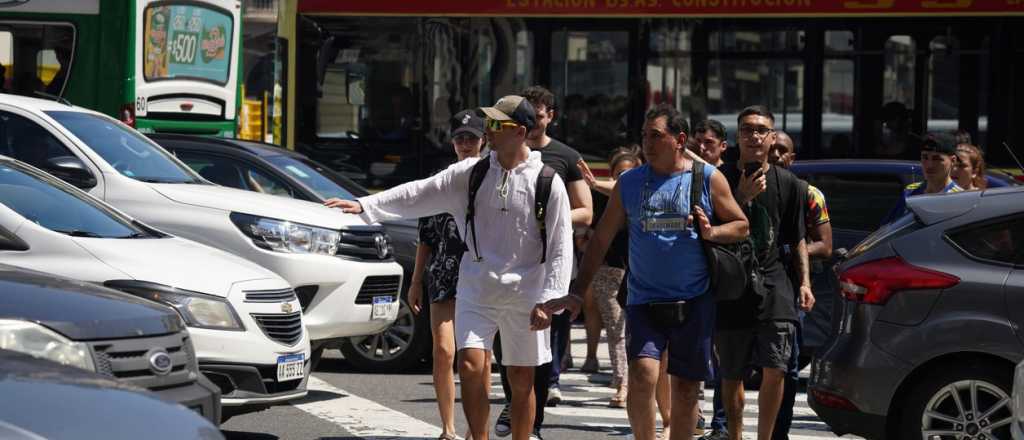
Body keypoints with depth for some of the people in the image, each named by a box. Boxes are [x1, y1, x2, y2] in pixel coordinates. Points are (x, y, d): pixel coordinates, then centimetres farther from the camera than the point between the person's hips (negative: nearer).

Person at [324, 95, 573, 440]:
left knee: (522, 381, 5)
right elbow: (419, 193, 1)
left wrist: (547, 301, -10)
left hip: (524, 294, -2)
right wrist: (364, 205, -8)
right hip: (476, 288, 2)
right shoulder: (470, 173, 3)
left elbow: (560, 247, -4)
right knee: (470, 366, -12)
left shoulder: (547, 182, -5)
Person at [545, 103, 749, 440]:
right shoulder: (630, 182, 5)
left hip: (694, 301, 0)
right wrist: (577, 293, 2)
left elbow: (741, 226, 7)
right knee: (642, 373, -18)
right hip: (644, 299, 0)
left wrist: (711, 232, -15)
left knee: (685, 387, 6)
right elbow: (601, 239, 8)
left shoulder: (708, 178, 1)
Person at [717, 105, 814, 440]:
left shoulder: (787, 184, 8)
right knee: (731, 376, 7)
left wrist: (804, 282, 6)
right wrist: (743, 197, -13)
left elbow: (797, 240, 15)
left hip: (773, 285, 1)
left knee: (775, 370, -11)